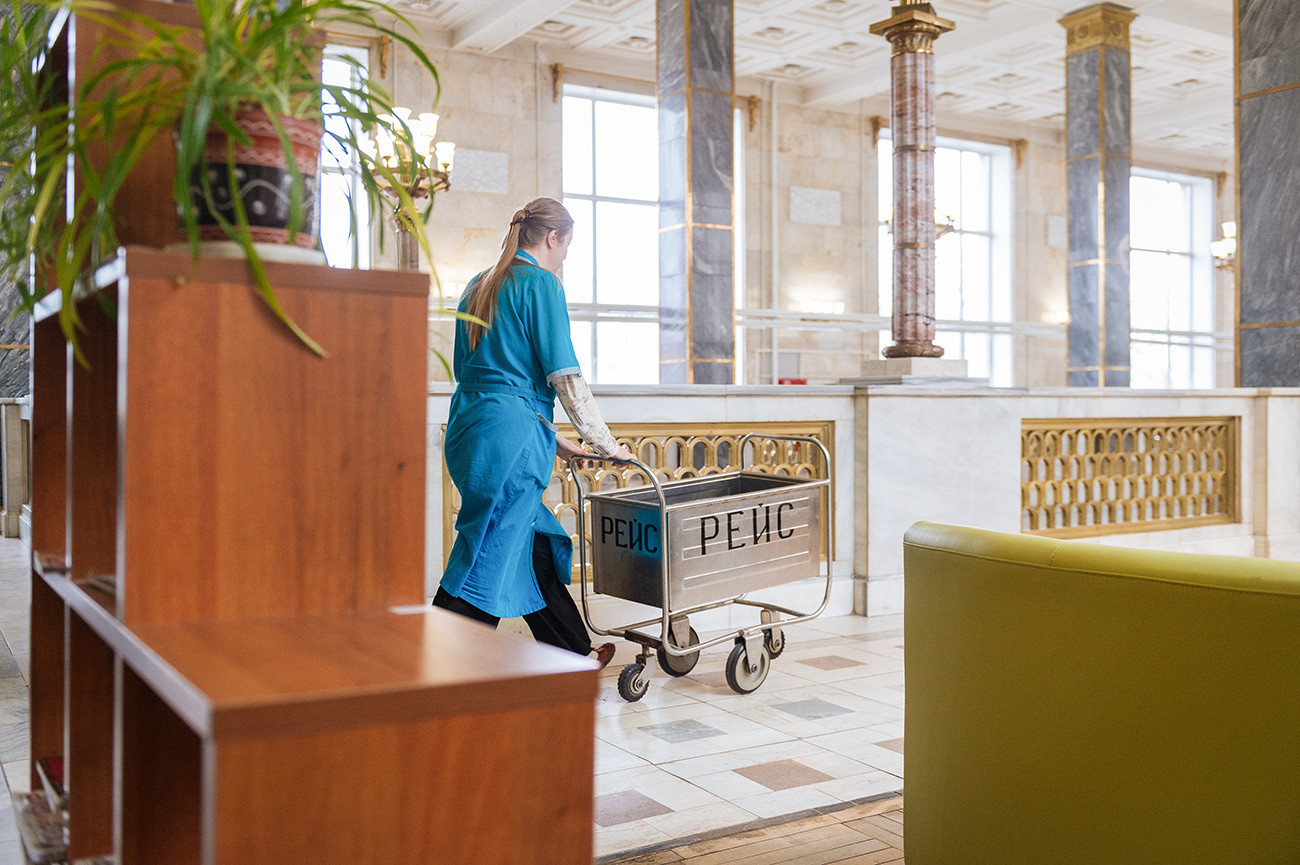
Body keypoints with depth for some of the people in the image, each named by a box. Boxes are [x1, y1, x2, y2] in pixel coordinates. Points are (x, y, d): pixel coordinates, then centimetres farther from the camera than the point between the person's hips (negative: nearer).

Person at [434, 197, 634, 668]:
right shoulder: (540, 284, -7)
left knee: (536, 547, 18)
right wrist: (605, 444, -2)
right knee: (488, 559, -5)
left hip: (469, 429, 9)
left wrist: (549, 437, 23)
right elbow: (565, 377, -11)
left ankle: (576, 654, 30)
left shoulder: (479, 286, 18)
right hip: (510, 436, -9)